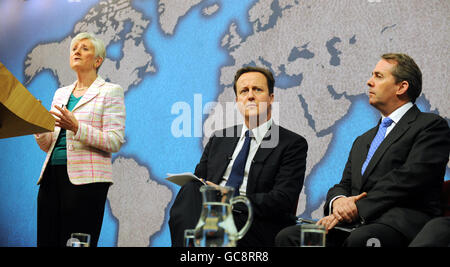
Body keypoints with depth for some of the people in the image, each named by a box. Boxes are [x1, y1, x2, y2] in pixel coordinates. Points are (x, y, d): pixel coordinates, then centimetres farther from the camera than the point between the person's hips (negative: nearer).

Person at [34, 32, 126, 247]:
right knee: (46, 241, 3)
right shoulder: (61, 93, 21)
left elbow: (115, 141, -8)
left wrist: (77, 128, -20)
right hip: (51, 176, 6)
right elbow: (48, 146, 20)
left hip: (85, 179, -6)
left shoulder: (110, 92, 3)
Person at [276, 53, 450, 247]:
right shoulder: (363, 140, 29)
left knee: (359, 239, -40)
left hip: (401, 223, -6)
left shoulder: (432, 126, 5)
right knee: (288, 236, -18)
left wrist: (358, 208, -14)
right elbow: (344, 184, 23)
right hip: (356, 224, 6)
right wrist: (338, 201, -3)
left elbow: (410, 176, -9)